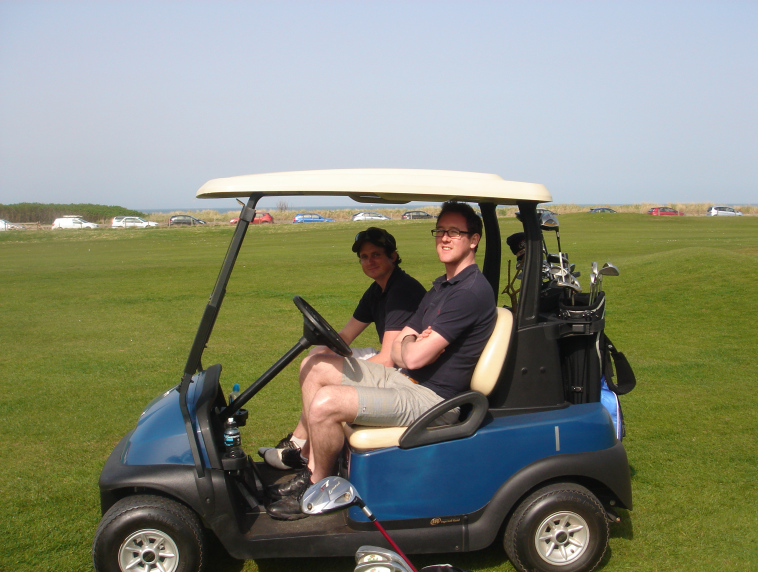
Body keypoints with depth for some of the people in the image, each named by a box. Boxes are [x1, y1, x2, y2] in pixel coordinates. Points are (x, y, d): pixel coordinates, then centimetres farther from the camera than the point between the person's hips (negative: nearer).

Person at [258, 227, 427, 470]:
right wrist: (322, 351, -8)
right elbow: (345, 336, 14)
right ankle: (297, 442, 9)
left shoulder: (403, 290, -22)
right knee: (316, 359, 10)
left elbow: (387, 360, -26)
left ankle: (304, 454, 4)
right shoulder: (376, 290, 10)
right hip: (391, 362, 11)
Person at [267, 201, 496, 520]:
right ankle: (313, 469, 9)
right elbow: (398, 352, 12)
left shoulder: (472, 291, -18)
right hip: (409, 379, 11)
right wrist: (413, 344, -11)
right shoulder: (441, 286, 15)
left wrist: (409, 343, 0)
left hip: (432, 399, -10)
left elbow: (414, 358, -23)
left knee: (325, 404, -23)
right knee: (315, 367, 8)